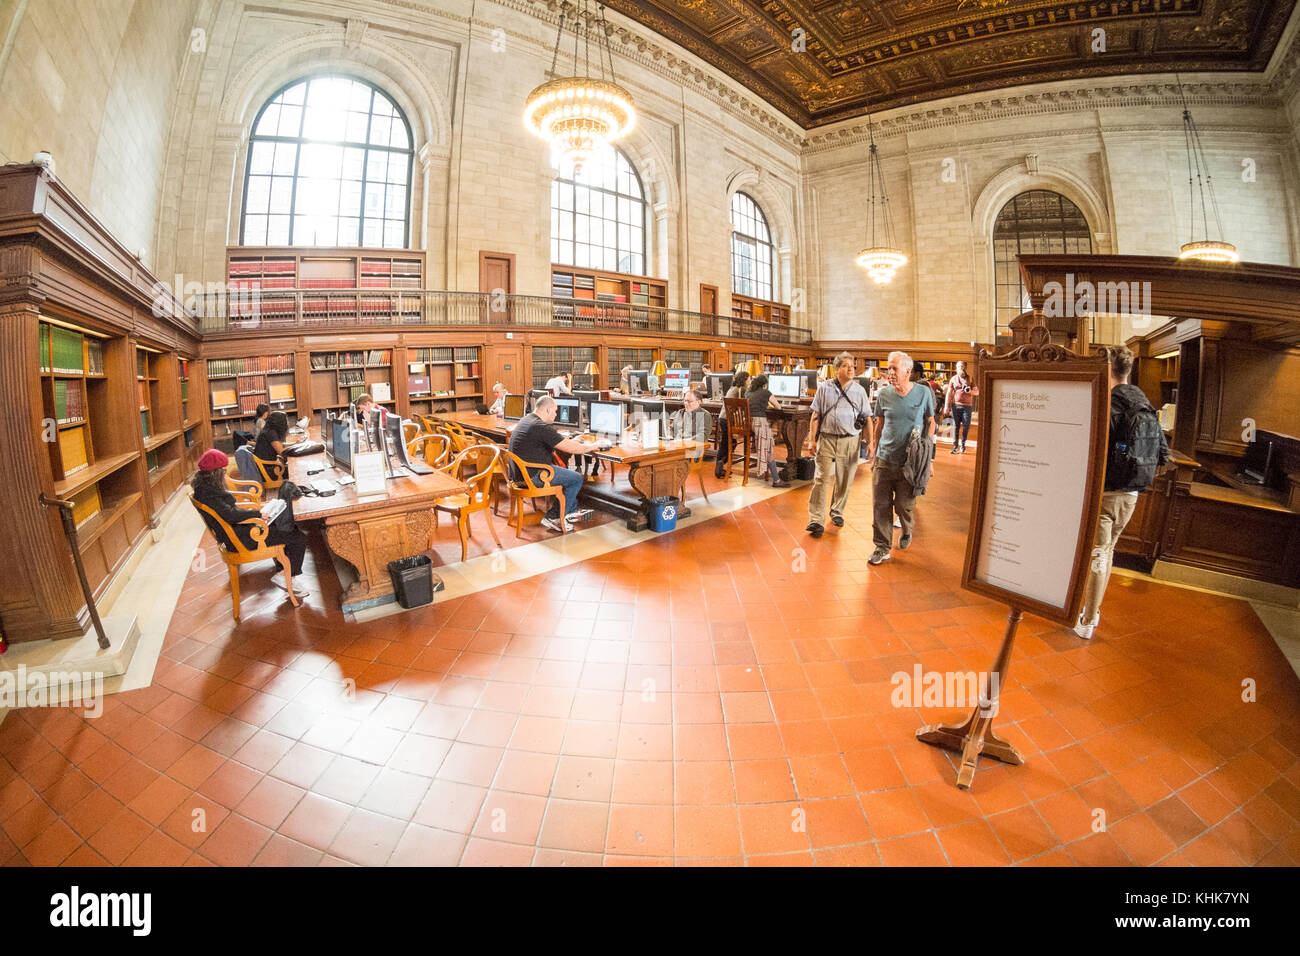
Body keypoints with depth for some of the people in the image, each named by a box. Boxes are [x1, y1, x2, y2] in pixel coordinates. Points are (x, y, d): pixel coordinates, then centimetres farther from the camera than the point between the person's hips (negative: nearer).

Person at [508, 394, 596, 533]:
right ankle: (553, 517, 6)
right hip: (531, 476, -10)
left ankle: (572, 511, 28)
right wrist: (593, 446, -4)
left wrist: (571, 441, 22)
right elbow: (572, 449, -19)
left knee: (567, 473, 25)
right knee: (576, 478, -1)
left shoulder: (526, 420, 11)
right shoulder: (541, 427, -20)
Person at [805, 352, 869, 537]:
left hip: (849, 441, 1)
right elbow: (816, 415, 5)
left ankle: (837, 512, 30)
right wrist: (812, 439, 1)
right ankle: (816, 520, -6)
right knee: (821, 479, -7)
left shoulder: (859, 391, 7)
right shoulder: (824, 388, 5)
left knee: (844, 481, 10)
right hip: (827, 439, -1)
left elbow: (867, 418, 8)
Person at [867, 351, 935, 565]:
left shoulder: (924, 393, -1)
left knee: (904, 505, 7)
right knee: (880, 505, -1)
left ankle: (906, 532, 39)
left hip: (910, 462, -1)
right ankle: (882, 547, 10)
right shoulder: (884, 394, 3)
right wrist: (873, 454, 7)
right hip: (884, 460, 2)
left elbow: (930, 422, 9)